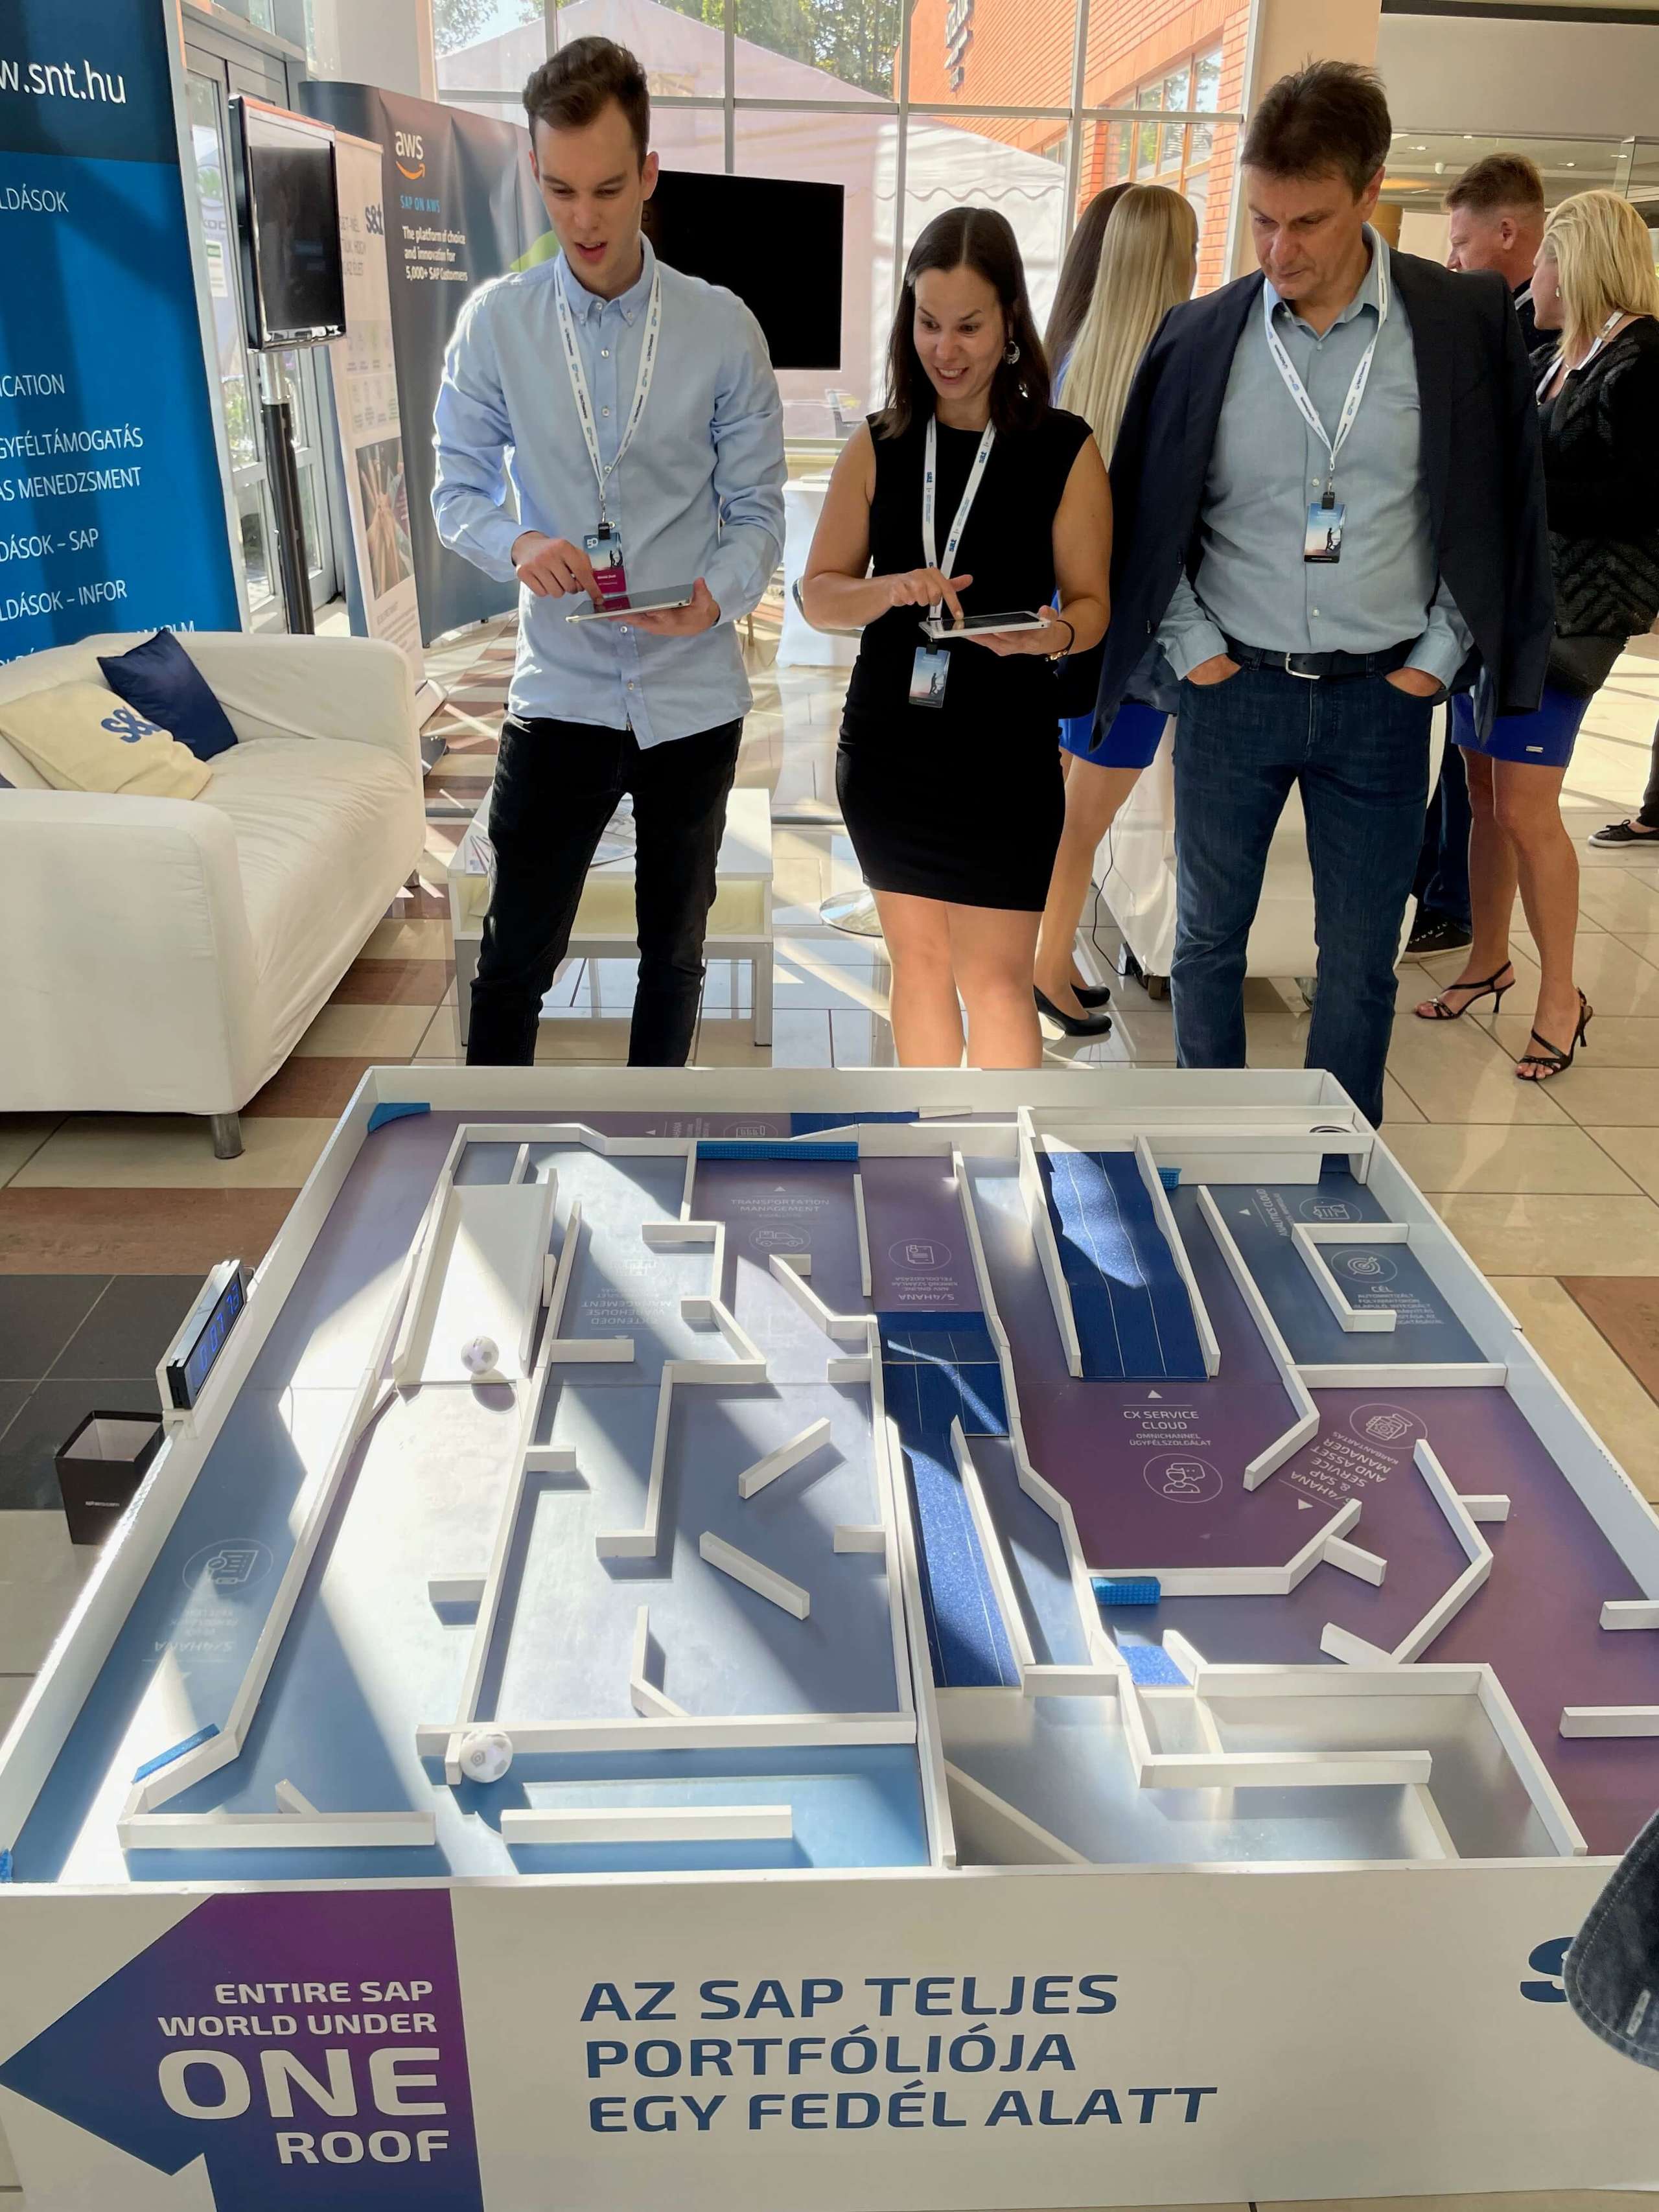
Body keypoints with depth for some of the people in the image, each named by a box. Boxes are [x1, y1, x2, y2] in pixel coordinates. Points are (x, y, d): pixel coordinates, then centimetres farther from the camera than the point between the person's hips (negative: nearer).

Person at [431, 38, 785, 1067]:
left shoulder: (724, 328, -5)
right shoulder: (495, 322, -3)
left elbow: (758, 509, -1)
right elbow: (458, 490, 2)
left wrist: (720, 594, -23)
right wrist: (518, 545, -21)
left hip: (693, 698, 1)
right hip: (561, 693, -1)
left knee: (675, 949, 16)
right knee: (517, 954, 2)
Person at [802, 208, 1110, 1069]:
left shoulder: (1064, 450, -4)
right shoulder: (880, 446, 4)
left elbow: (1091, 604, -2)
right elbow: (819, 592, 3)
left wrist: (1044, 635, -24)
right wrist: (889, 591, -18)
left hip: (1006, 751, -3)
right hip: (888, 742, 4)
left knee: (995, 975, -1)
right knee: (917, 957, 14)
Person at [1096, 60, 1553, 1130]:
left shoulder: (1468, 319, -4)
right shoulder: (1198, 336, -3)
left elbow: (1505, 507, 3)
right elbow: (1146, 514, 7)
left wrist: (1440, 655, -1)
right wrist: (1190, 643, 1)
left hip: (1382, 696, 0)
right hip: (1234, 689, 1)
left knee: (1361, 959, 7)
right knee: (1209, 939, 11)